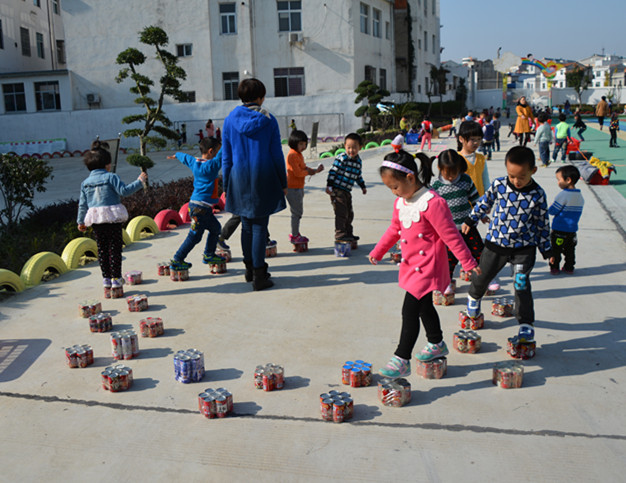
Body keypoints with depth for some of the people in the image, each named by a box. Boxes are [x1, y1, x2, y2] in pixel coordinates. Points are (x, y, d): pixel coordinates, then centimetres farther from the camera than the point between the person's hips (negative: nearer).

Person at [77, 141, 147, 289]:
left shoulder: (85, 182, 9)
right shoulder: (111, 177, -7)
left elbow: (82, 204, 12)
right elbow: (124, 190, -16)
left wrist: (81, 221, 20)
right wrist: (140, 181, -9)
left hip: (95, 218, 4)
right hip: (113, 216, -4)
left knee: (101, 248, 11)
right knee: (114, 247, 3)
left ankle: (106, 278, 14)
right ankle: (116, 278, 3)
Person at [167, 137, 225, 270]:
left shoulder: (194, 162, 9)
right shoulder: (212, 165, -16)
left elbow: (185, 157, 29)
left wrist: (176, 155, 50)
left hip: (194, 204, 10)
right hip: (201, 208, -10)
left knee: (215, 228, 21)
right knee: (194, 236, -2)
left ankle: (208, 255, 30)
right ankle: (177, 261, 3)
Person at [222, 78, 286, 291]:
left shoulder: (230, 120, 2)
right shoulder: (269, 120, -3)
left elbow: (226, 157, 4)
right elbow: (277, 155, -1)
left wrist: (226, 186, 11)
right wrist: (283, 183, 7)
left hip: (240, 180, 2)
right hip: (264, 180, -2)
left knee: (247, 225, 15)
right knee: (259, 227, 1)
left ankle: (250, 268, 24)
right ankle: (259, 275, 1)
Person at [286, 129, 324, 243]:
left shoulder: (299, 154, 14)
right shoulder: (292, 155, -19)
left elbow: (304, 167, 17)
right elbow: (298, 173, -22)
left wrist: (315, 170, 1)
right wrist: (308, 172, -7)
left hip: (298, 187, 10)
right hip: (293, 188, -10)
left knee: (297, 212, 16)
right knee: (297, 212, -4)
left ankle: (295, 233, 26)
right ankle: (294, 236, 5)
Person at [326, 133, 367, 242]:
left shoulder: (358, 160, 9)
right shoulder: (341, 158, -13)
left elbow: (358, 175, 24)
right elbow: (333, 171, -13)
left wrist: (363, 186, 28)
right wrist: (329, 185, -17)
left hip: (347, 191, 8)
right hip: (337, 189, -8)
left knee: (349, 213, 14)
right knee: (341, 212, -9)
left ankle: (348, 233, 26)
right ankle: (340, 234, -2)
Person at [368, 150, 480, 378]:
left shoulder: (431, 203, -22)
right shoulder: (400, 203, 4)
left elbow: (450, 236, -18)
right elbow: (394, 230, 19)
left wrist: (468, 263, -12)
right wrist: (377, 252, 25)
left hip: (427, 267, -9)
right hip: (411, 265, 9)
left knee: (410, 310, -11)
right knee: (424, 307, 21)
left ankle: (401, 360, -5)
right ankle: (437, 344, 42)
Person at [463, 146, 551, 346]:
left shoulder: (537, 194, -12)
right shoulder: (499, 185, -9)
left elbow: (542, 223, 0)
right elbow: (485, 202, 10)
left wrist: (546, 249, 4)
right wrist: (470, 220, 17)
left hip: (524, 246, -2)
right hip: (496, 242, 2)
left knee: (522, 283, -10)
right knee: (482, 275, 15)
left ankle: (526, 324, 3)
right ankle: (474, 296, 49)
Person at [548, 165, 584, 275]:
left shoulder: (563, 195, -20)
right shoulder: (580, 196, 3)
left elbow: (552, 211, -16)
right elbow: (578, 211, 12)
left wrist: (550, 208, 5)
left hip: (559, 230, -7)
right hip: (572, 229, 7)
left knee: (555, 249, 6)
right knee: (570, 249, 16)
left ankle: (554, 267, 12)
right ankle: (569, 268, 23)